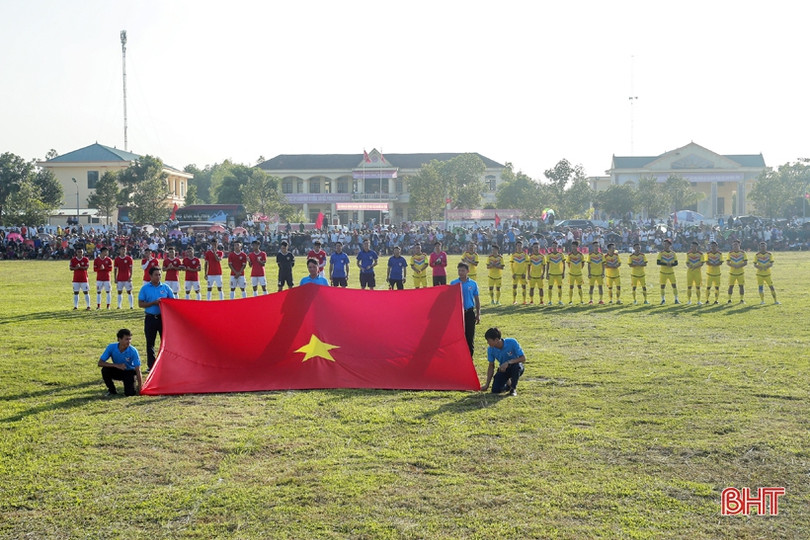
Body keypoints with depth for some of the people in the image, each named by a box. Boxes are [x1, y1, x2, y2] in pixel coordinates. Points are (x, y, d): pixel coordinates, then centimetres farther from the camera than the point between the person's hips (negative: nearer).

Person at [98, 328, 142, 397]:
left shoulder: (133, 351, -25)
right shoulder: (111, 347, -21)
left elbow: (138, 370, -23)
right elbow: (100, 363, -23)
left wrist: (140, 387, -27)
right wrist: (116, 365, -35)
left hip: (129, 372, -2)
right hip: (117, 371, 2)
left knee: (130, 393, -24)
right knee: (105, 370, -28)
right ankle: (112, 390, -4)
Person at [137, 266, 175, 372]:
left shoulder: (165, 287, 6)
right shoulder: (145, 288, 2)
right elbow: (140, 304, -2)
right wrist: (154, 303, -14)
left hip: (164, 317, 1)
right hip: (150, 318, -1)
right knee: (150, 343, 5)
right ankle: (151, 366, 13)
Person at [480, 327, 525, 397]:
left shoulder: (512, 342, -26)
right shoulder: (490, 349, -14)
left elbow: (523, 358, -24)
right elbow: (491, 366, -2)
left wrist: (508, 362, -38)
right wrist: (487, 384, -6)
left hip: (515, 369, -3)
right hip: (503, 369, 3)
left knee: (517, 365, -40)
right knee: (495, 390, -17)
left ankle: (513, 388, -14)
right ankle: (508, 383, 19)